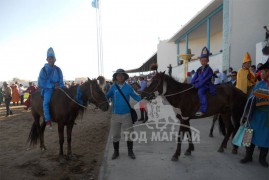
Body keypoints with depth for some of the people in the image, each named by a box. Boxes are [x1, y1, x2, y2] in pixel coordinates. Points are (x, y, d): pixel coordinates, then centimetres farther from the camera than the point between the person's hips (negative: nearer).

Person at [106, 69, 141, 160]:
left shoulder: (128, 87, -5)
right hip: (115, 115, 1)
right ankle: (116, 151, 33)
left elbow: (136, 97, -1)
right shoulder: (113, 87, -3)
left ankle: (130, 151, 29)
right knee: (115, 135, 13)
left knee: (130, 134, 10)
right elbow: (106, 96, -3)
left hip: (126, 114, 0)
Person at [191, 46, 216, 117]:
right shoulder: (199, 69, 13)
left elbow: (204, 79, -18)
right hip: (199, 85, 8)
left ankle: (202, 110, -33)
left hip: (206, 85, -8)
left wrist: (197, 85, -22)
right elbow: (195, 78, 12)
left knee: (200, 91, -33)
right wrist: (193, 83, -7)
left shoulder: (209, 69, -9)